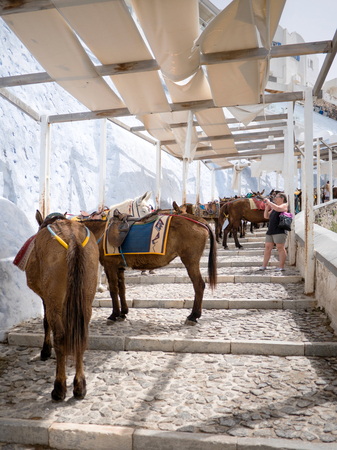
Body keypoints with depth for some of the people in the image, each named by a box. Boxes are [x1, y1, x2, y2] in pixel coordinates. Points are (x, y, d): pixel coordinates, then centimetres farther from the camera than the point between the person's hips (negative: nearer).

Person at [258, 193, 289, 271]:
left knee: (280, 248, -7)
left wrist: (269, 202, -12)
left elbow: (278, 208, -21)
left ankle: (281, 267, -5)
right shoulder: (274, 208, 26)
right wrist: (267, 207, 12)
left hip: (279, 231, -8)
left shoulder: (284, 205, 1)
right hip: (270, 231, 8)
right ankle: (264, 266, 8)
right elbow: (266, 216, 23)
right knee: (267, 248, 5)